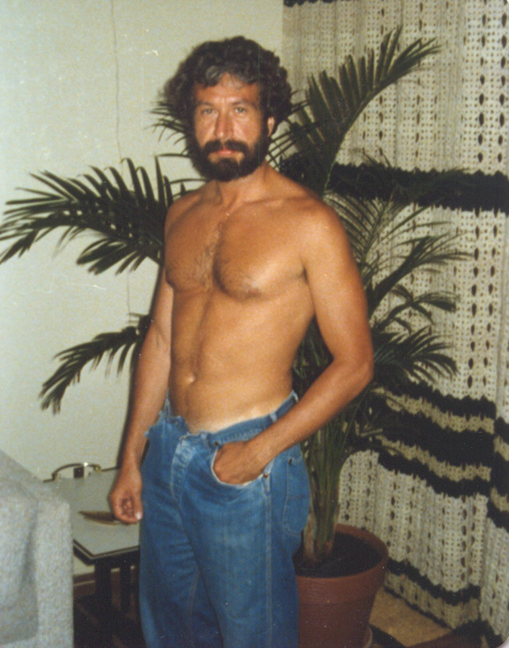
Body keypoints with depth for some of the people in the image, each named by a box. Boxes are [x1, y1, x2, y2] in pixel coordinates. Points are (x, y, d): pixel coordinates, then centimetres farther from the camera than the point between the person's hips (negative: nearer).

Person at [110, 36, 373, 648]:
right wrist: (132, 458, 12)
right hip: (166, 451, 6)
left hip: (245, 464, -6)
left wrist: (261, 450, -16)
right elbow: (161, 335, 12)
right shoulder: (183, 214, 6)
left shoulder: (308, 222, -13)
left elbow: (354, 362, -12)